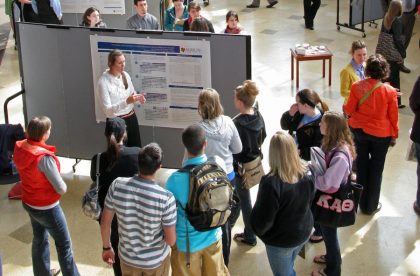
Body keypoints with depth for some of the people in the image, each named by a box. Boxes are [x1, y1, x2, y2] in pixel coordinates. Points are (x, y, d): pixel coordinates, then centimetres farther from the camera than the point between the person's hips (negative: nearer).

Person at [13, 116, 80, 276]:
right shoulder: (44, 157, -33)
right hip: (46, 208, -8)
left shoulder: (19, 147, -10)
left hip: (28, 203, 8)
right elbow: (61, 189, -25)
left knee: (39, 239, 26)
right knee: (64, 245, 11)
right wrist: (63, 186, -5)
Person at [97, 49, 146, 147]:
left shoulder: (125, 75, 0)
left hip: (131, 118, 6)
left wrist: (138, 98, -10)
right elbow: (107, 110, -22)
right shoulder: (104, 81, -18)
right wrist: (126, 102, -33)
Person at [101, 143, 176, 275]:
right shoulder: (166, 198, -30)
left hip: (127, 257, 3)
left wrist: (106, 247, 9)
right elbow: (171, 240, -20)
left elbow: (105, 222, -8)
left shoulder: (117, 185, -22)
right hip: (156, 259, -2)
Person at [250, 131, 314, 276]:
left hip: (281, 240, -6)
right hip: (303, 232, 6)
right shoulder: (305, 174, -12)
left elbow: (263, 219, -24)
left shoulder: (271, 182, -33)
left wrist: (257, 230, -4)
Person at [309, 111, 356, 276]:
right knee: (327, 232, 28)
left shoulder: (340, 156, -35)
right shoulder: (331, 144, -7)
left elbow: (325, 183, -32)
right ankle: (331, 257, 52)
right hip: (325, 197, 8)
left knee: (329, 234, 13)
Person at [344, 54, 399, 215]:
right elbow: (393, 116, -9)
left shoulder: (357, 87, -17)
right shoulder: (390, 91, -19)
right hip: (381, 134, -2)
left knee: (362, 165, 21)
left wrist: (346, 109, 16)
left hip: (359, 130, 2)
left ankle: (362, 202, 34)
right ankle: (371, 206, 27)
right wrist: (394, 135, 6)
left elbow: (349, 110, -8)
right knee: (376, 169, 15)